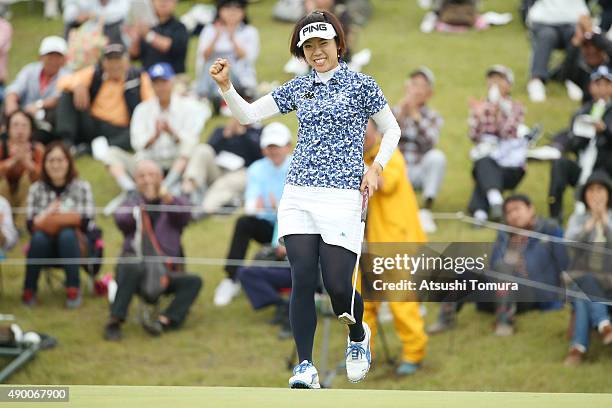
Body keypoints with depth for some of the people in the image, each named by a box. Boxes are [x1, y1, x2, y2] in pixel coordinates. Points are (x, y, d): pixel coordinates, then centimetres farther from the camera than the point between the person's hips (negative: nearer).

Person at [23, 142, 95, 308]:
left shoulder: (82, 187, 0)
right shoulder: (36, 189, 3)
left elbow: (86, 222, -12)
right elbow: (31, 224, -8)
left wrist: (47, 219, -19)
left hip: (74, 244, -1)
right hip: (45, 248, 1)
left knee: (67, 235, -32)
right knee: (38, 237, -31)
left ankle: (73, 289, -28)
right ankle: (29, 290, -20)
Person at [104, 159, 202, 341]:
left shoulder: (175, 203, 20)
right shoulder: (131, 202, 17)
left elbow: (185, 217, -6)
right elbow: (121, 220, -8)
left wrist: (170, 200, -27)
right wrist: (147, 202, -27)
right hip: (136, 263, -2)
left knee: (193, 281, -25)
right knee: (131, 267, -36)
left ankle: (164, 321, -38)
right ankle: (114, 322, -36)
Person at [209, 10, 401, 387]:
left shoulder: (361, 84, 1)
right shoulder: (297, 88, 12)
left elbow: (392, 131, 8)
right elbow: (248, 115, 13)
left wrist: (376, 167, -7)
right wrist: (226, 86, -4)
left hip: (342, 197, -4)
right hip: (298, 195, 4)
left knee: (338, 286, -6)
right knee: (303, 281, -8)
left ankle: (358, 338, 27)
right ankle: (306, 368, -5)